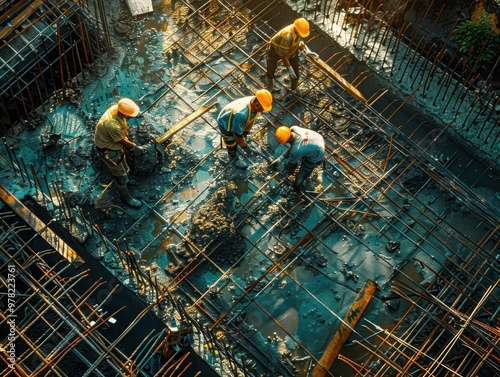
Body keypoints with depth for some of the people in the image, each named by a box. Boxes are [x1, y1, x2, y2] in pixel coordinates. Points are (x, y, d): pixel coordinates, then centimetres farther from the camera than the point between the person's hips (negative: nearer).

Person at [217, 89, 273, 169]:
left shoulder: (255, 102, -24)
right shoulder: (242, 114, -48)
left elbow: (251, 120, -2)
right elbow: (237, 135, -33)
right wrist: (245, 147, -17)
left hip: (235, 119, 6)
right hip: (225, 123, -6)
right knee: (232, 142, 15)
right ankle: (233, 158, 44)